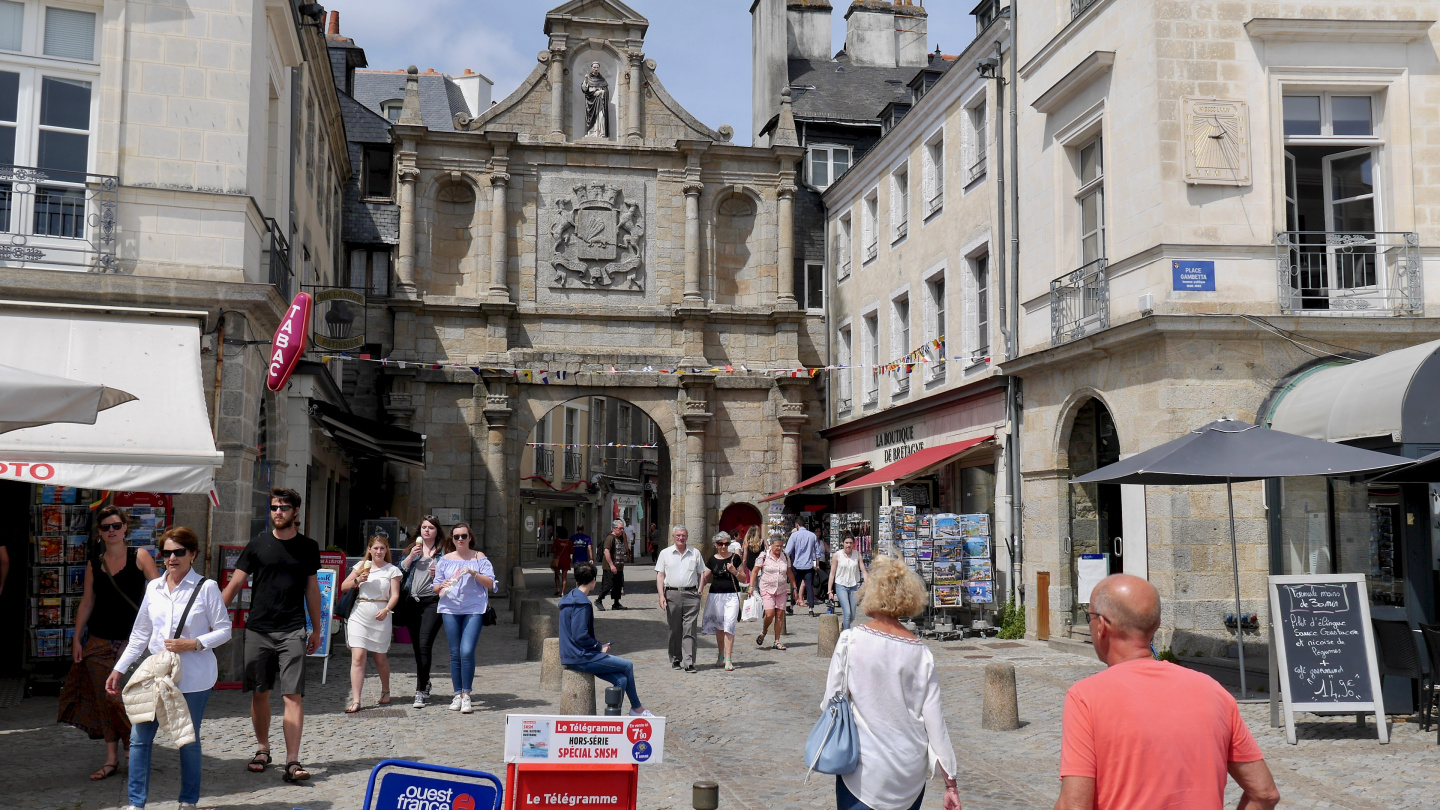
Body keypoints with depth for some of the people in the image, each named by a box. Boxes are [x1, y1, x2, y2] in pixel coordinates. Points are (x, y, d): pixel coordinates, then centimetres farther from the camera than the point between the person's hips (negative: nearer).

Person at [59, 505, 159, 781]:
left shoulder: (140, 557, -1)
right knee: (105, 699, 6)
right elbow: (87, 602, 13)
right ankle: (111, 759, 14)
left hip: (132, 640, -4)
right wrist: (77, 638, 9)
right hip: (99, 641, 4)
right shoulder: (94, 565, 9)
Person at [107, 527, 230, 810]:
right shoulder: (153, 588, 9)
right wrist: (119, 669, 14)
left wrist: (193, 644, -18)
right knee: (139, 737, 1)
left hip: (192, 678, -4)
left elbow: (224, 630, -4)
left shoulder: (206, 587, -6)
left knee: (188, 741, 6)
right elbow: (140, 635, 16)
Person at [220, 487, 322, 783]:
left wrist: (316, 630, 16)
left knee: (293, 695, -8)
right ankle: (262, 749, 27)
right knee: (259, 693, 8)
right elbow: (235, 583, 5)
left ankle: (292, 762, -10)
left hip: (292, 631, -1)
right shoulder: (258, 544, 3)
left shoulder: (308, 547, 7)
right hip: (258, 629, 1)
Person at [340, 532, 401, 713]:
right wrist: (357, 580, -10)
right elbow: (343, 587, 9)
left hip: (381, 618, -1)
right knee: (358, 657, -9)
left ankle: (385, 691, 34)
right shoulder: (361, 566, 9)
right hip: (359, 615, 1)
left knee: (380, 658, 10)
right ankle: (355, 700, -11)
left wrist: (386, 610, -20)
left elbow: (395, 595, -3)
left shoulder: (392, 570, 4)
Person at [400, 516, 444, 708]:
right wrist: (411, 557, -3)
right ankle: (425, 684, 27)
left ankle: (420, 692, -14)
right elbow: (400, 570, 11)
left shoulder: (443, 552, 5)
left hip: (432, 602, -5)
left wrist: (438, 573, -13)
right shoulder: (412, 549, 17)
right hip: (412, 602, 5)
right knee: (417, 647, 10)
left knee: (424, 645, -14)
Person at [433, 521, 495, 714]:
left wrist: (474, 573, -13)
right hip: (450, 609, 3)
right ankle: (457, 694, 12)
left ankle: (466, 695, -7)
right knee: (455, 653, 3)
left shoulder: (479, 558, 7)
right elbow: (436, 588, 15)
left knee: (467, 652, -14)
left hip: (474, 609, -2)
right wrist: (442, 586, -8)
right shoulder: (445, 560, 12)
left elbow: (490, 583, 2)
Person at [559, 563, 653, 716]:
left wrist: (598, 646, 13)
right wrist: (600, 647, -9)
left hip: (573, 656, 10)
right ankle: (636, 708, 13)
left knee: (621, 679, 3)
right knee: (627, 666, -2)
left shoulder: (570, 598, 15)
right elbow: (580, 636, -23)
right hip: (581, 658, -10)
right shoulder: (581, 603, -17)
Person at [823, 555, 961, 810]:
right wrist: (950, 781, 6)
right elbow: (934, 717, -1)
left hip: (862, 772, -3)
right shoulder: (921, 652, -2)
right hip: (911, 774, 3)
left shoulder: (850, 641, -9)